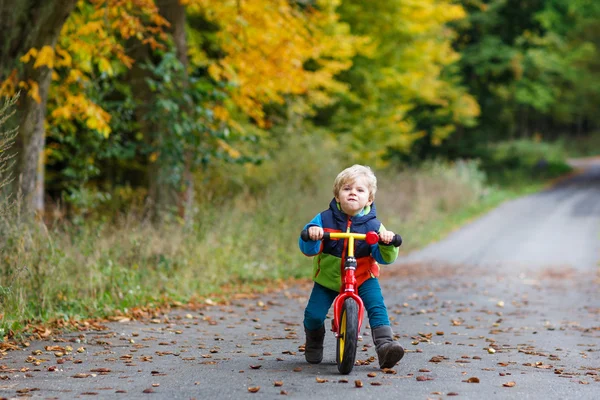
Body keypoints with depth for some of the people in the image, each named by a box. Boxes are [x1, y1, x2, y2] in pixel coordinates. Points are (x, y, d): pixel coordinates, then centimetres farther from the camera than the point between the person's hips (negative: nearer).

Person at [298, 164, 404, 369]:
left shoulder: (373, 225, -11)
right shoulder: (324, 219, -12)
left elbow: (384, 258, -15)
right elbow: (308, 250, -18)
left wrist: (387, 244, -37)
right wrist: (311, 234, -41)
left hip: (363, 278, 0)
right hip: (328, 278, 0)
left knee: (377, 307, -23)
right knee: (314, 315, -10)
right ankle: (314, 345, 21)